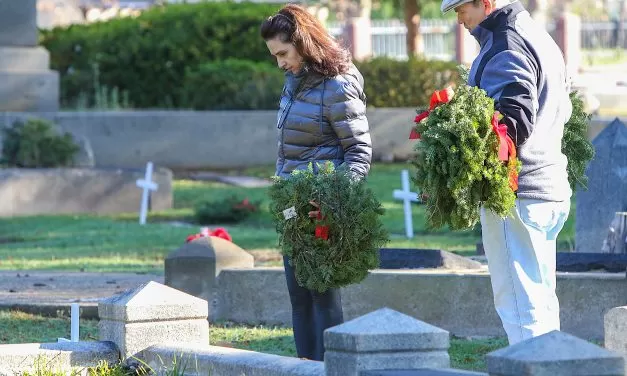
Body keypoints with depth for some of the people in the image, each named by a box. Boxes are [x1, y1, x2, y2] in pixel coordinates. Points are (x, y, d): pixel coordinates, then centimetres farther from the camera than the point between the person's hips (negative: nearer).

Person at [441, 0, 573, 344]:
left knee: (518, 303, -10)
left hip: (516, 192, -10)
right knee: (540, 305, 15)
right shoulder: (540, 38, 18)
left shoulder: (505, 50, -13)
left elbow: (516, 123, -24)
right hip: (549, 186, 10)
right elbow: (563, 108, 24)